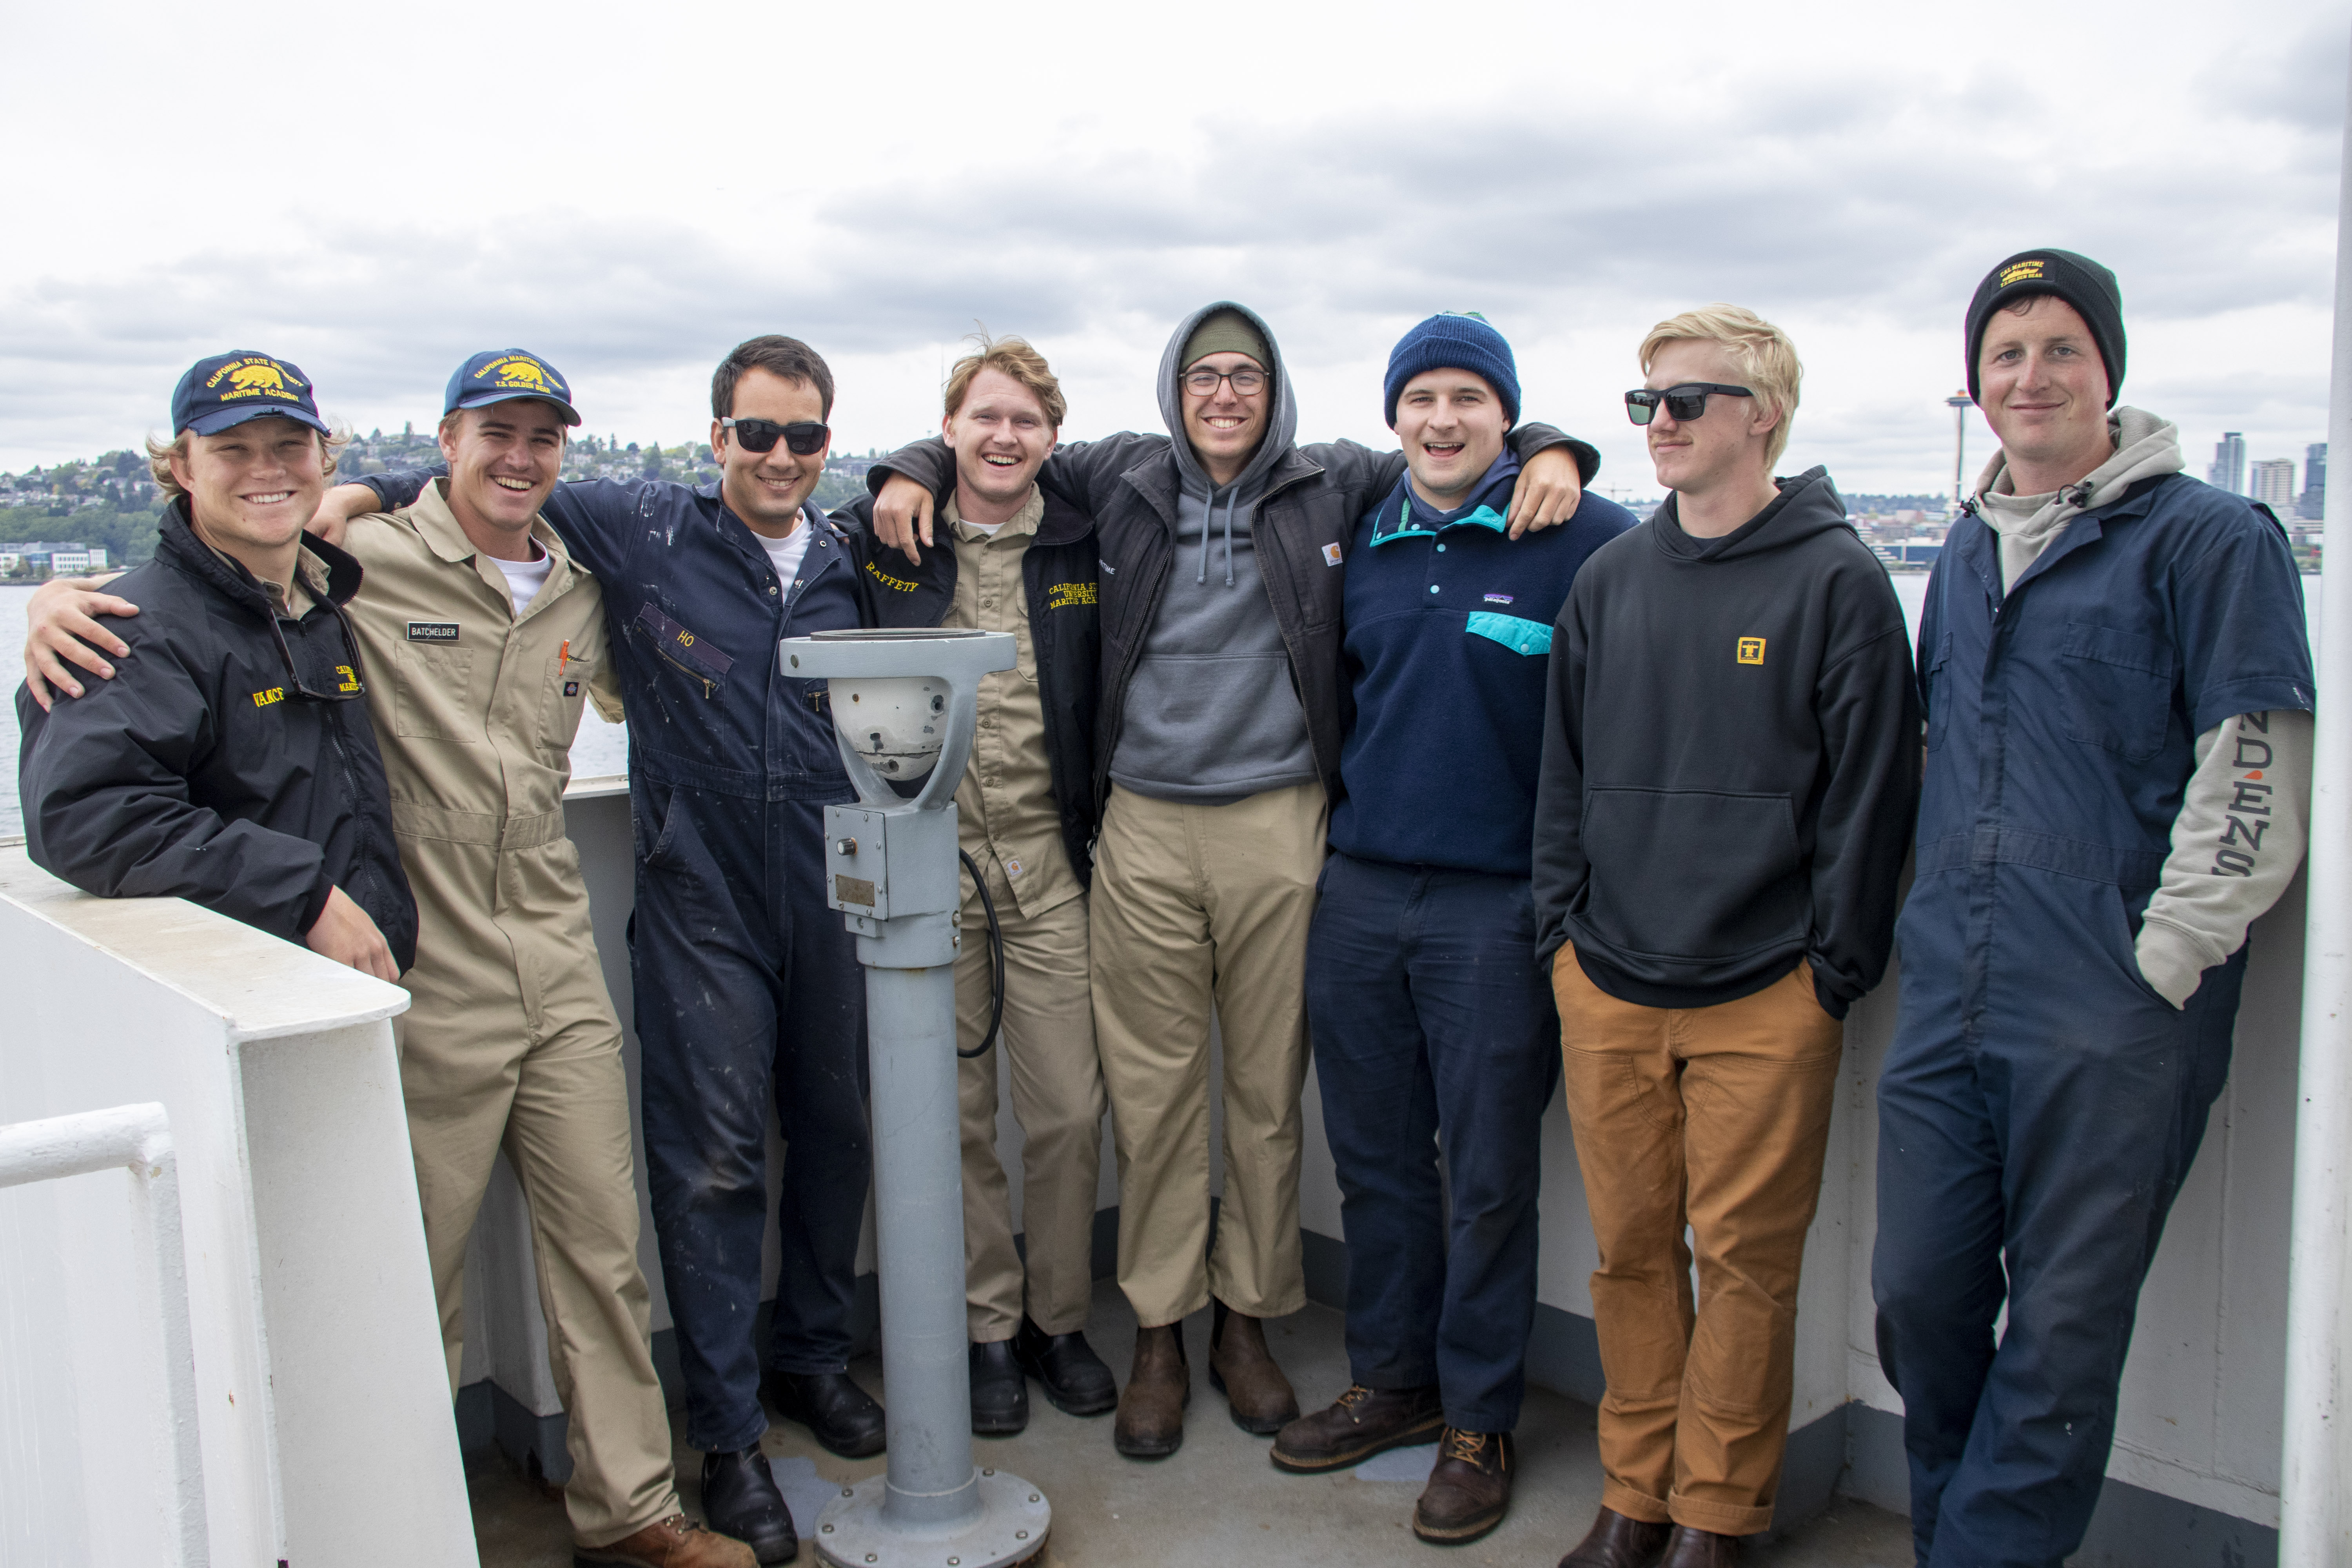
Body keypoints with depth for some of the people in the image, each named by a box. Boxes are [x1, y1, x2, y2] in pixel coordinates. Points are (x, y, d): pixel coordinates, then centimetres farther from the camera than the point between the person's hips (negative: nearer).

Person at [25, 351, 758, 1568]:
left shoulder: (578, 588, 11)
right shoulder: (363, 564, -6)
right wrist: (60, 598, -19)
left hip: (562, 964, 5)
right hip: (428, 976, -5)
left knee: (604, 1247, 12)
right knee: (418, 1272, 7)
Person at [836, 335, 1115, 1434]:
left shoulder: (1085, 545, 4)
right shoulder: (879, 537, 2)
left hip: (1048, 862, 1)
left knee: (1070, 1110, 3)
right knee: (956, 1115, 7)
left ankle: (1058, 1320, 23)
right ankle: (987, 1327, 24)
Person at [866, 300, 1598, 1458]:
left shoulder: (1333, 485, 7)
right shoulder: (1122, 480, 11)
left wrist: (1549, 452, -4)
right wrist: (913, 471, 7)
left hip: (1278, 826, 0)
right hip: (1144, 828, 1)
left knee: (1270, 1085, 7)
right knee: (1152, 1088, 4)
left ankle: (1246, 1323, 24)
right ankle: (1157, 1333, 19)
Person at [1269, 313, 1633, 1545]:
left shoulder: (1584, 541, -6)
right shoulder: (1363, 546, 11)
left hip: (1498, 907, -5)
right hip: (1357, 891, 5)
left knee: (1488, 1177, 4)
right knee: (1374, 1156, 13)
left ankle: (1480, 1421, 20)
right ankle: (1392, 1382, 30)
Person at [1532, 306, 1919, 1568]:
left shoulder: (1837, 580, -4)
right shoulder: (1610, 578, 10)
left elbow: (1871, 789, -5)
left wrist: (1837, 971, -6)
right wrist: (1563, 925, 8)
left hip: (1764, 996, -4)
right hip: (1605, 986, 4)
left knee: (1744, 1260, 5)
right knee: (1630, 1247, 11)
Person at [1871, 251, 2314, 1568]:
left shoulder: (2208, 537, -5)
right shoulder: (1972, 550, 16)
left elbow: (2257, 781, -10)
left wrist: (2158, 965, -13)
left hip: (2111, 1023, -6)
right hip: (1950, 1004, 7)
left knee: (2061, 1334, 3)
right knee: (1919, 1299, 12)